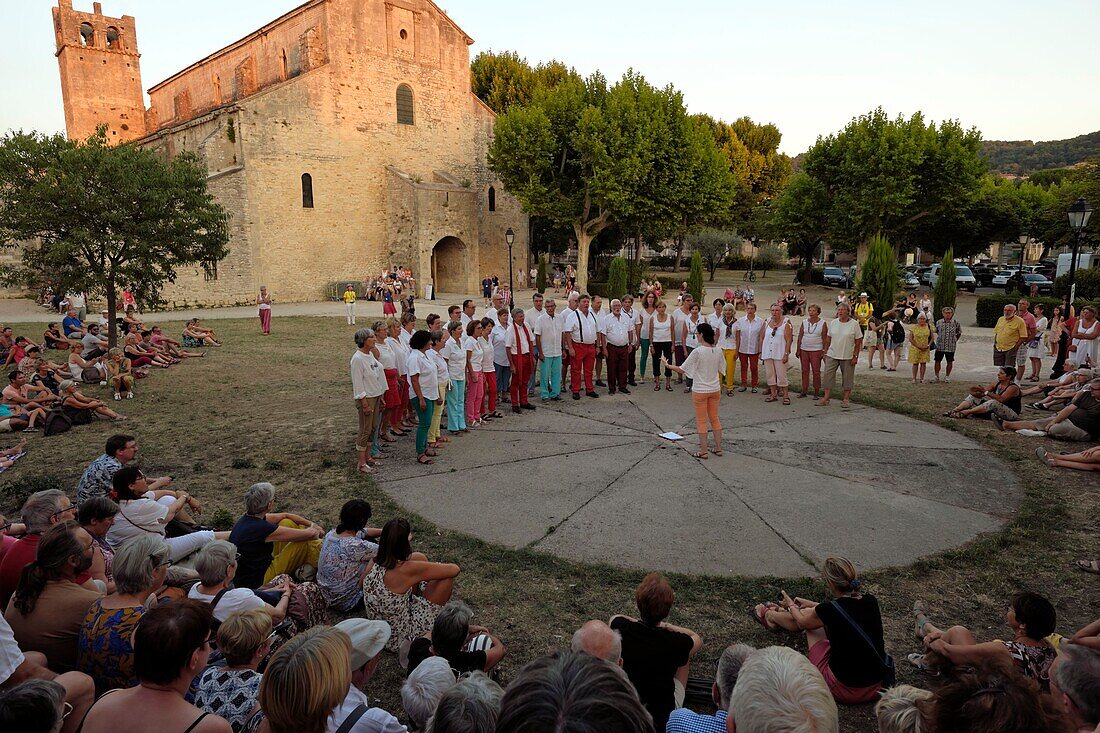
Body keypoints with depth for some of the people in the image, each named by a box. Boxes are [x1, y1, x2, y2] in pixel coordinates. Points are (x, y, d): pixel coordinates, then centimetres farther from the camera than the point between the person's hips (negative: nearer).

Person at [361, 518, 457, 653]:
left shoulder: (373, 563, -12)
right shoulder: (406, 570, -31)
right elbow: (454, 569, -22)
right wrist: (437, 567, 3)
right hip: (401, 640, -7)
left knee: (420, 558, 7)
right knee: (447, 577, -6)